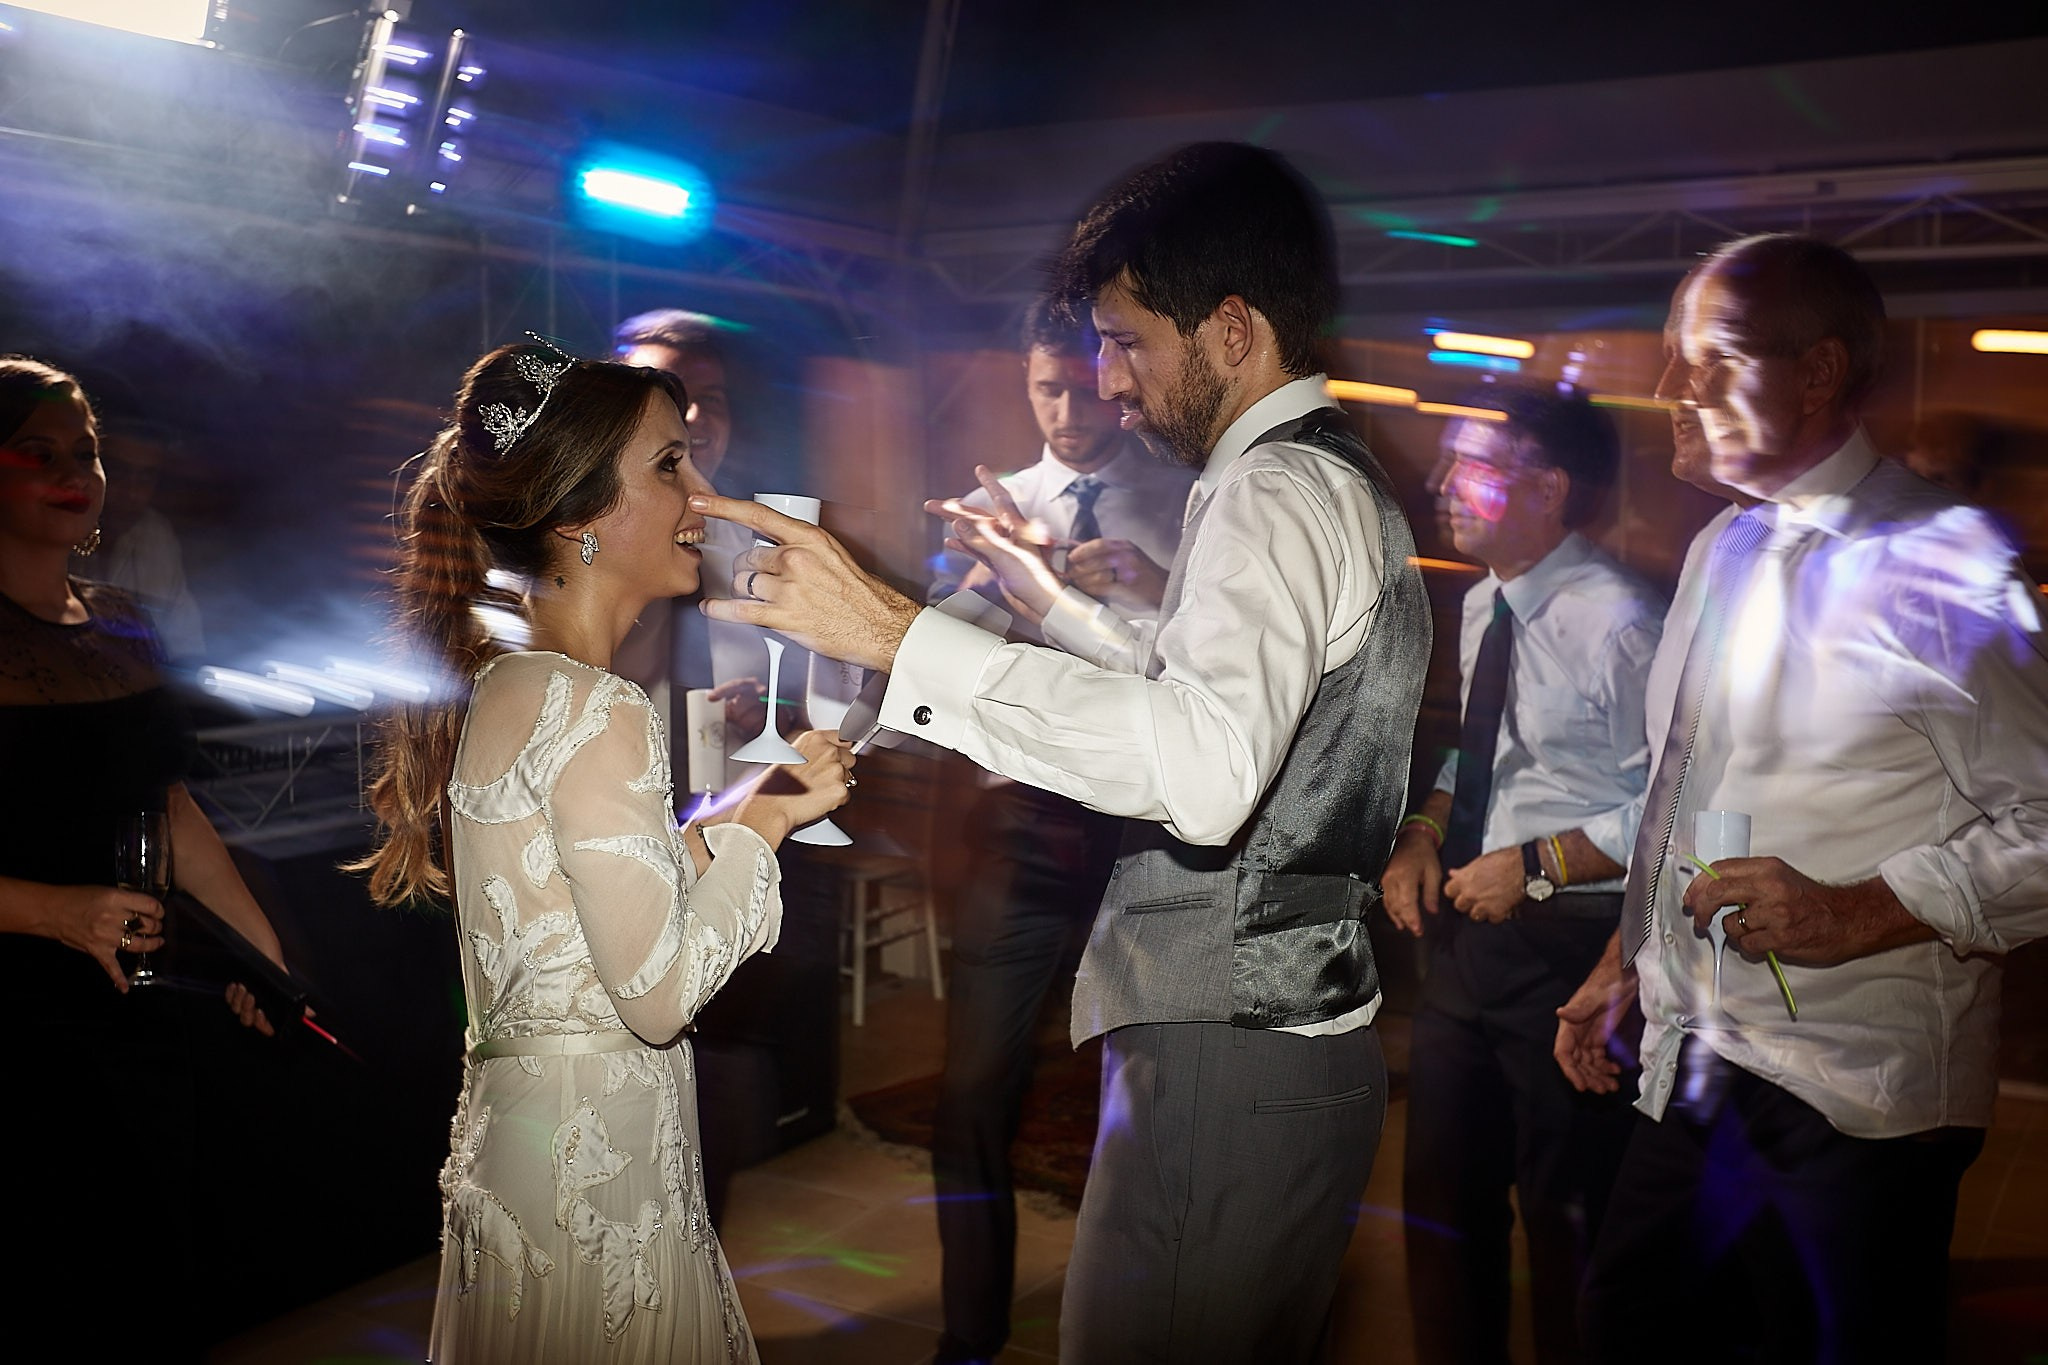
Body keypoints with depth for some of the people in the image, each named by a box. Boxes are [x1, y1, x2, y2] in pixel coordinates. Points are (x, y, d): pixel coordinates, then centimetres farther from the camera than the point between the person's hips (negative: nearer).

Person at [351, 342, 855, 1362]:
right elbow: (657, 993, -21)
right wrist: (760, 829, -10)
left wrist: (730, 821, 7)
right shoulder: (594, 709, -20)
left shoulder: (501, 687, 8)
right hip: (589, 1175, -9)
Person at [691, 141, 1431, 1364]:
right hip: (1309, 1040, 11)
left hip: (1226, 1066, -11)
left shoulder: (1276, 491, -17)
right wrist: (1054, 604, 26)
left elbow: (1208, 769, -36)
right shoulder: (1341, 480, 16)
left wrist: (896, 632, -34)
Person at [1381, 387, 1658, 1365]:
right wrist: (1423, 831, 2)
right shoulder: (1481, 607, 7)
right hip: (1467, 924, 8)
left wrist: (1538, 867, -19)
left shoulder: (1617, 623, -18)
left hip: (1566, 943, -8)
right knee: (1442, 1190, 19)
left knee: (1565, 1213, 9)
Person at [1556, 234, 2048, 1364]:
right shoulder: (1724, 552, 11)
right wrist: (1624, 961, 17)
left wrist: (1864, 912, -21)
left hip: (1855, 1101, -7)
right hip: (1689, 1071, 7)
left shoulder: (1944, 566, -12)